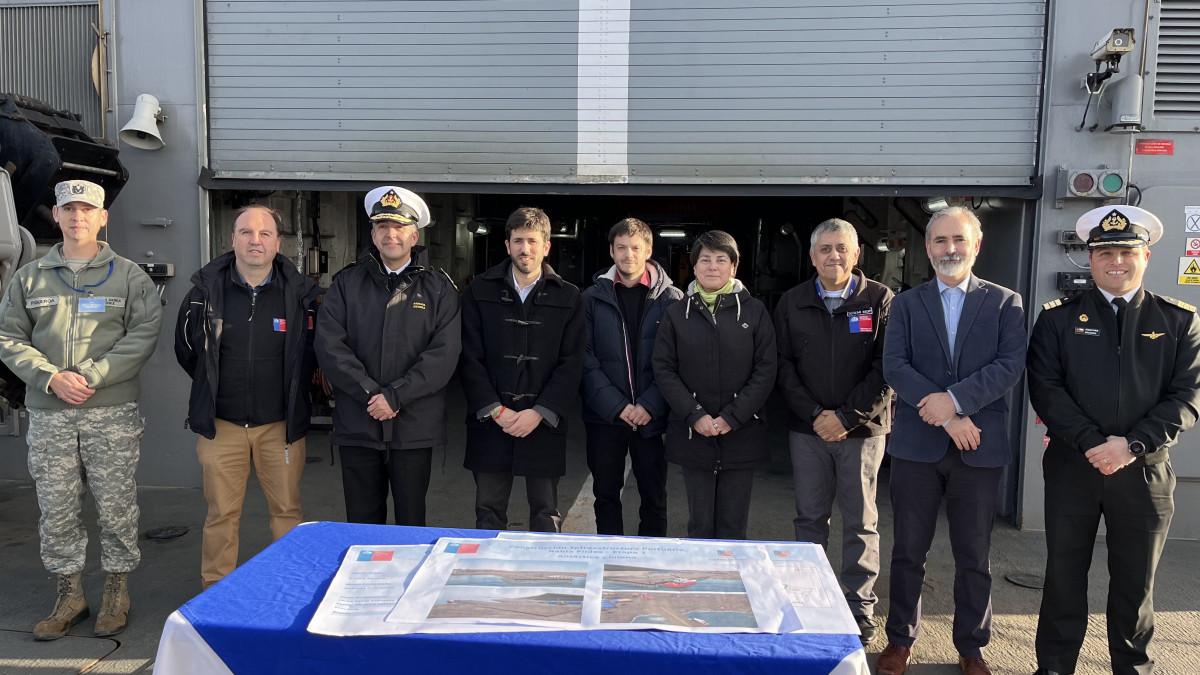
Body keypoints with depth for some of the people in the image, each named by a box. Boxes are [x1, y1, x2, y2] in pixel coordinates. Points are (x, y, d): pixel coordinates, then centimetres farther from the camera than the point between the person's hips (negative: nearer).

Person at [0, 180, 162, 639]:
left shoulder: (129, 277, 4)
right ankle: (70, 596, 23)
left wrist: (90, 376, -15)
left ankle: (117, 593, 19)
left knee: (116, 506, 3)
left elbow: (143, 335, -7)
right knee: (56, 509, 8)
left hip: (112, 412, -2)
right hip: (48, 415, 3)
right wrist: (51, 378, -10)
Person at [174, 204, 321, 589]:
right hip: (221, 425, 1)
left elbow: (313, 352, 11)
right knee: (221, 515, 7)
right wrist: (213, 387, 15)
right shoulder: (206, 290, -1)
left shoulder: (300, 292, -3)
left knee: (287, 512, 7)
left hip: (280, 425, 0)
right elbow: (185, 350, 15)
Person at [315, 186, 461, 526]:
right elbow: (329, 346, -3)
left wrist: (395, 396, -15)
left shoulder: (439, 288, 3)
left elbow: (444, 353, -8)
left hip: (415, 427, -1)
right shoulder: (347, 284, 7)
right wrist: (370, 394, -12)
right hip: (357, 425, 1)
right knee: (362, 523, 11)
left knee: (411, 522, 10)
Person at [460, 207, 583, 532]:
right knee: (488, 512, 10)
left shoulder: (568, 297, 4)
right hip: (490, 421, 1)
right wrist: (495, 410, -9)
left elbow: (571, 364, -1)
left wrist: (539, 412, -11)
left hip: (544, 422, 0)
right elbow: (470, 358, 0)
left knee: (546, 514, 7)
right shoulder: (480, 291, 5)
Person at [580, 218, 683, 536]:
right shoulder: (593, 297, 3)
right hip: (604, 415, 1)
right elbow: (585, 359, -3)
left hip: (652, 416, -1)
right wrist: (616, 405, -12)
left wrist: (650, 405, -14)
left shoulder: (671, 299, 0)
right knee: (606, 495, 11)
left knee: (654, 497, 9)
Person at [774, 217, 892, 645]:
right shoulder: (792, 304, 6)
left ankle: (861, 609, 19)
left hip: (862, 429, -2)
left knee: (861, 523, 7)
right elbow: (783, 366, 2)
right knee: (809, 519, 10)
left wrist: (846, 417, -13)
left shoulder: (880, 300, -2)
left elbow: (886, 369, -7)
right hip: (807, 430, 2)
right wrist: (814, 414, -9)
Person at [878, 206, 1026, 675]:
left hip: (980, 447, 0)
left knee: (974, 557, 10)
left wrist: (955, 399, -20)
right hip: (916, 445, 1)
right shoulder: (906, 304, 7)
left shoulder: (1004, 303, 5)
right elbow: (894, 367, -5)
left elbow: (1010, 365, -8)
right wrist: (946, 417, -15)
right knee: (908, 552, 10)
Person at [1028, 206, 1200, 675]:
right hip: (1071, 467, 0)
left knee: (1136, 580, 14)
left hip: (1145, 472, 1)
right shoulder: (1058, 318, 2)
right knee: (1064, 573, 10)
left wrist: (1132, 445, -16)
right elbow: (1045, 388, -6)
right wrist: (1092, 443, -16)